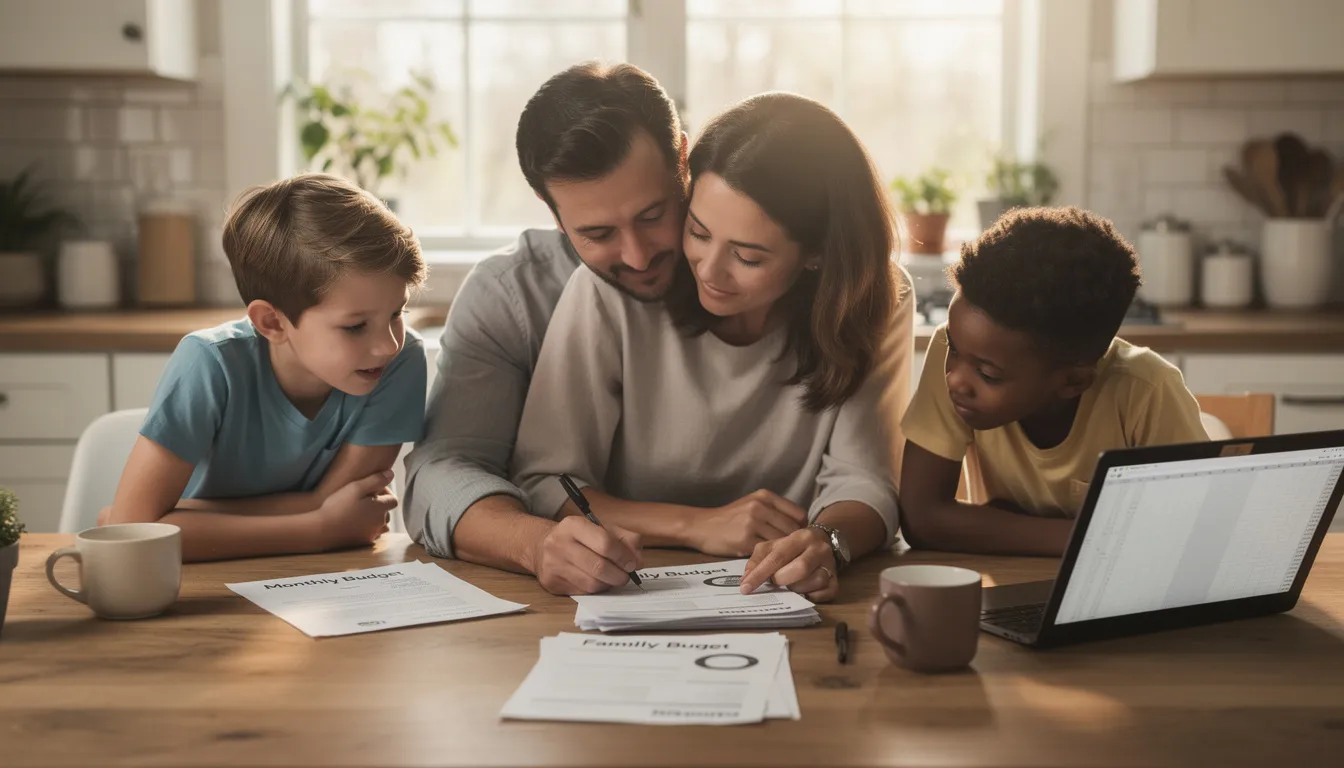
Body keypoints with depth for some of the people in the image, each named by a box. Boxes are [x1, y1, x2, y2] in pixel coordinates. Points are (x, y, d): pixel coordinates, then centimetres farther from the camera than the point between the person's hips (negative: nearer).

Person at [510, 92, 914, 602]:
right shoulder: (611, 290, -15)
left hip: (782, 608, 1)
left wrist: (824, 542, -34)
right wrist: (697, 526, -22)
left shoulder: (875, 306, -7)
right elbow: (539, 486, -11)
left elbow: (861, 482, -11)